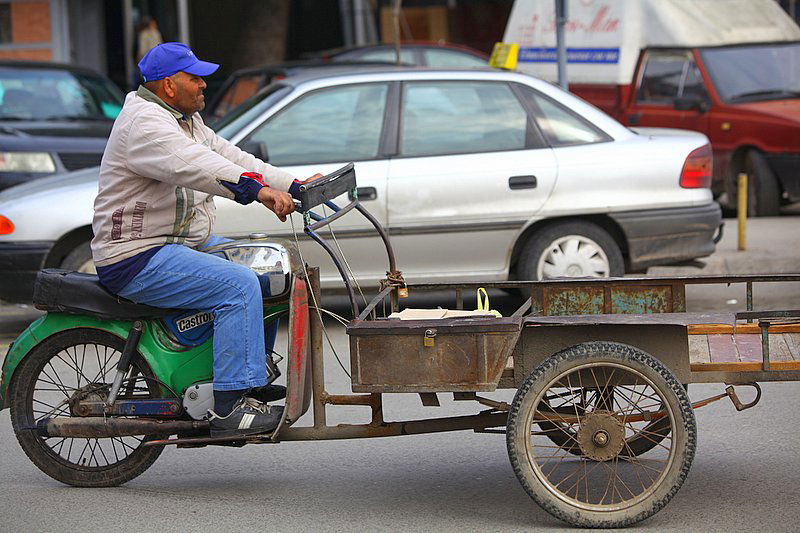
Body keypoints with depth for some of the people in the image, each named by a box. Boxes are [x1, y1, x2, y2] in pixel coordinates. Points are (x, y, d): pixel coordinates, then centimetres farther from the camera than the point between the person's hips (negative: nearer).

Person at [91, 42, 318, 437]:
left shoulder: (186, 120, 16)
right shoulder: (144, 123, -19)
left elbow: (229, 157, 13)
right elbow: (195, 166, -34)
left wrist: (295, 186, 3)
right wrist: (259, 190, -45)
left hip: (184, 242, 11)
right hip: (139, 260, -11)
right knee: (238, 285, -25)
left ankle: (256, 379, 18)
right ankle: (229, 408, -26)